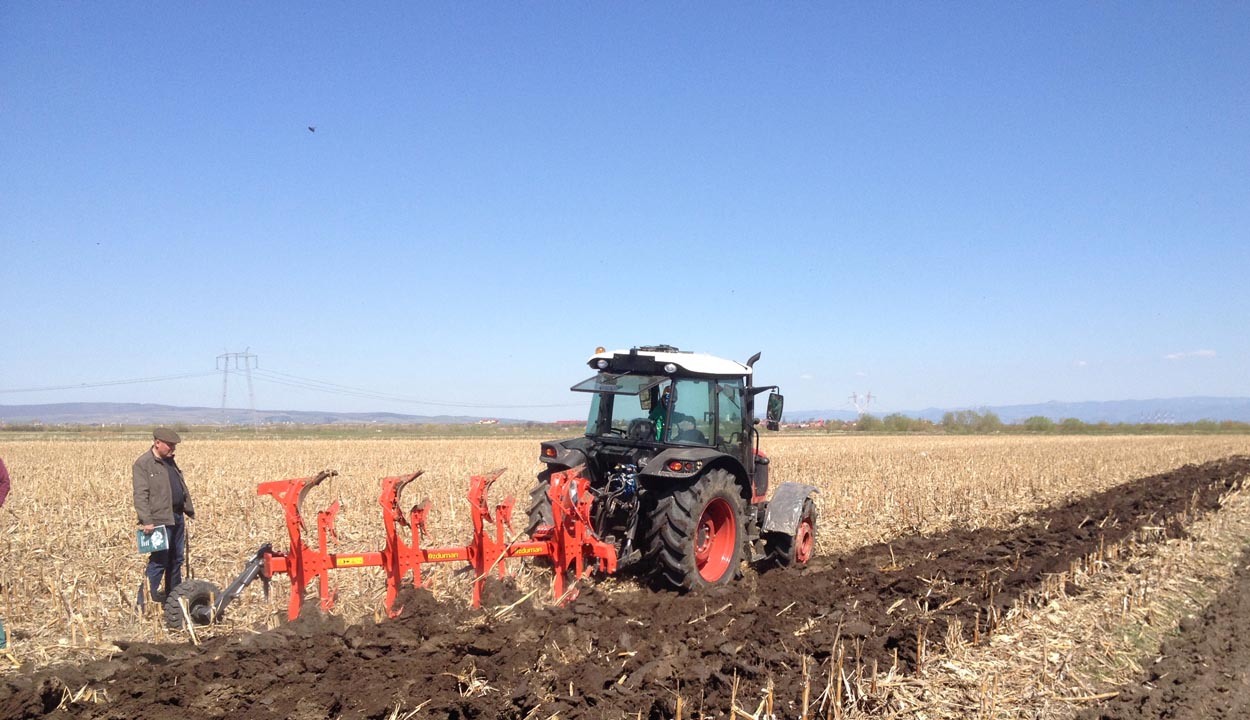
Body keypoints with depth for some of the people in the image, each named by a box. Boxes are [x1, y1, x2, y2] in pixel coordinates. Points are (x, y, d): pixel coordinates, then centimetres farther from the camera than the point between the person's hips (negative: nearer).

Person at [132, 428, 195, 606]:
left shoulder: (170, 461, 17)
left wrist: (190, 511, 23)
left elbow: (182, 489, 24)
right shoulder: (143, 464, -10)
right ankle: (144, 601, -1)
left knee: (176, 560, 14)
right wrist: (146, 521, -24)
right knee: (159, 561, -9)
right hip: (160, 520, -9)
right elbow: (141, 495, -17)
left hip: (177, 517, 9)